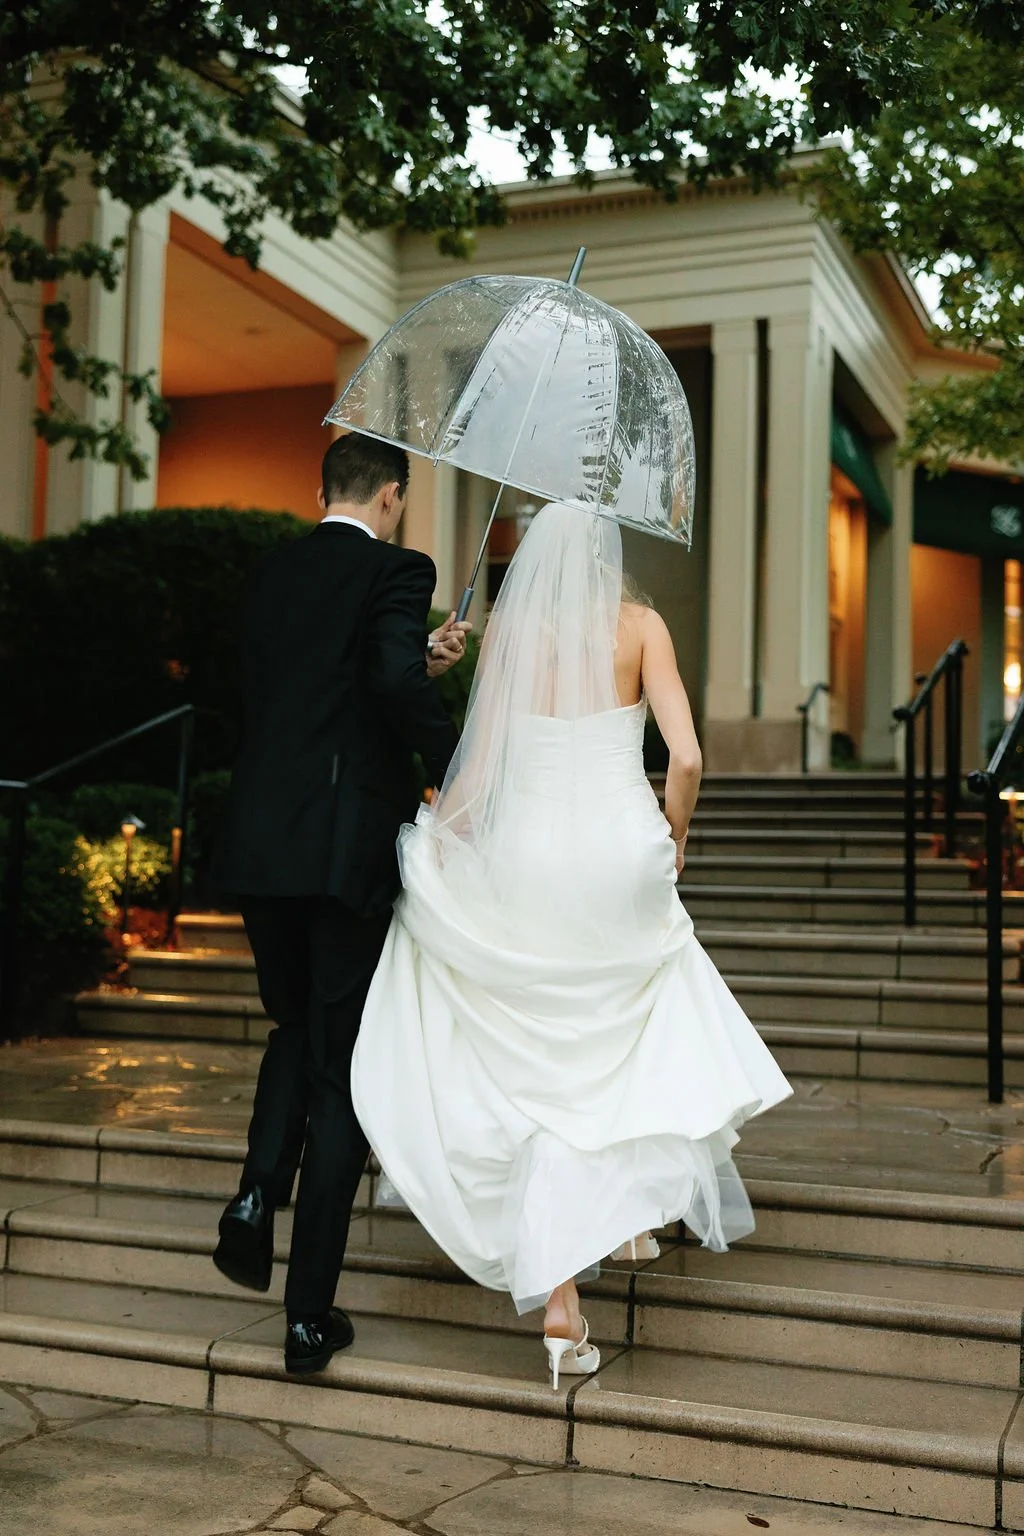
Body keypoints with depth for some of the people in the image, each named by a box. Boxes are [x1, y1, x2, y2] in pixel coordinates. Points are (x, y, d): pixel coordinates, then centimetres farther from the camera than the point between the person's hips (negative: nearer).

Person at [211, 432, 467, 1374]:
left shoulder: (271, 575, 14)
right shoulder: (395, 570, -6)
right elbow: (394, 678, -24)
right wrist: (456, 765, -11)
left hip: (259, 845, 6)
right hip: (349, 847, -5)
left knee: (297, 1028, 28)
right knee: (343, 1075, 5)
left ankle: (259, 1191, 5)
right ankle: (310, 1316, 9)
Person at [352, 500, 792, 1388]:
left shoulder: (508, 626, 2)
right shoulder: (639, 624, 1)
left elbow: (479, 768, -1)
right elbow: (686, 758, -8)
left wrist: (436, 837, 14)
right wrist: (674, 837, 10)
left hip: (527, 858, 0)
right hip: (621, 852, 0)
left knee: (544, 1069, 6)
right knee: (632, 1038, 26)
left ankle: (558, 1293, 1)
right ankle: (632, 1209, 36)